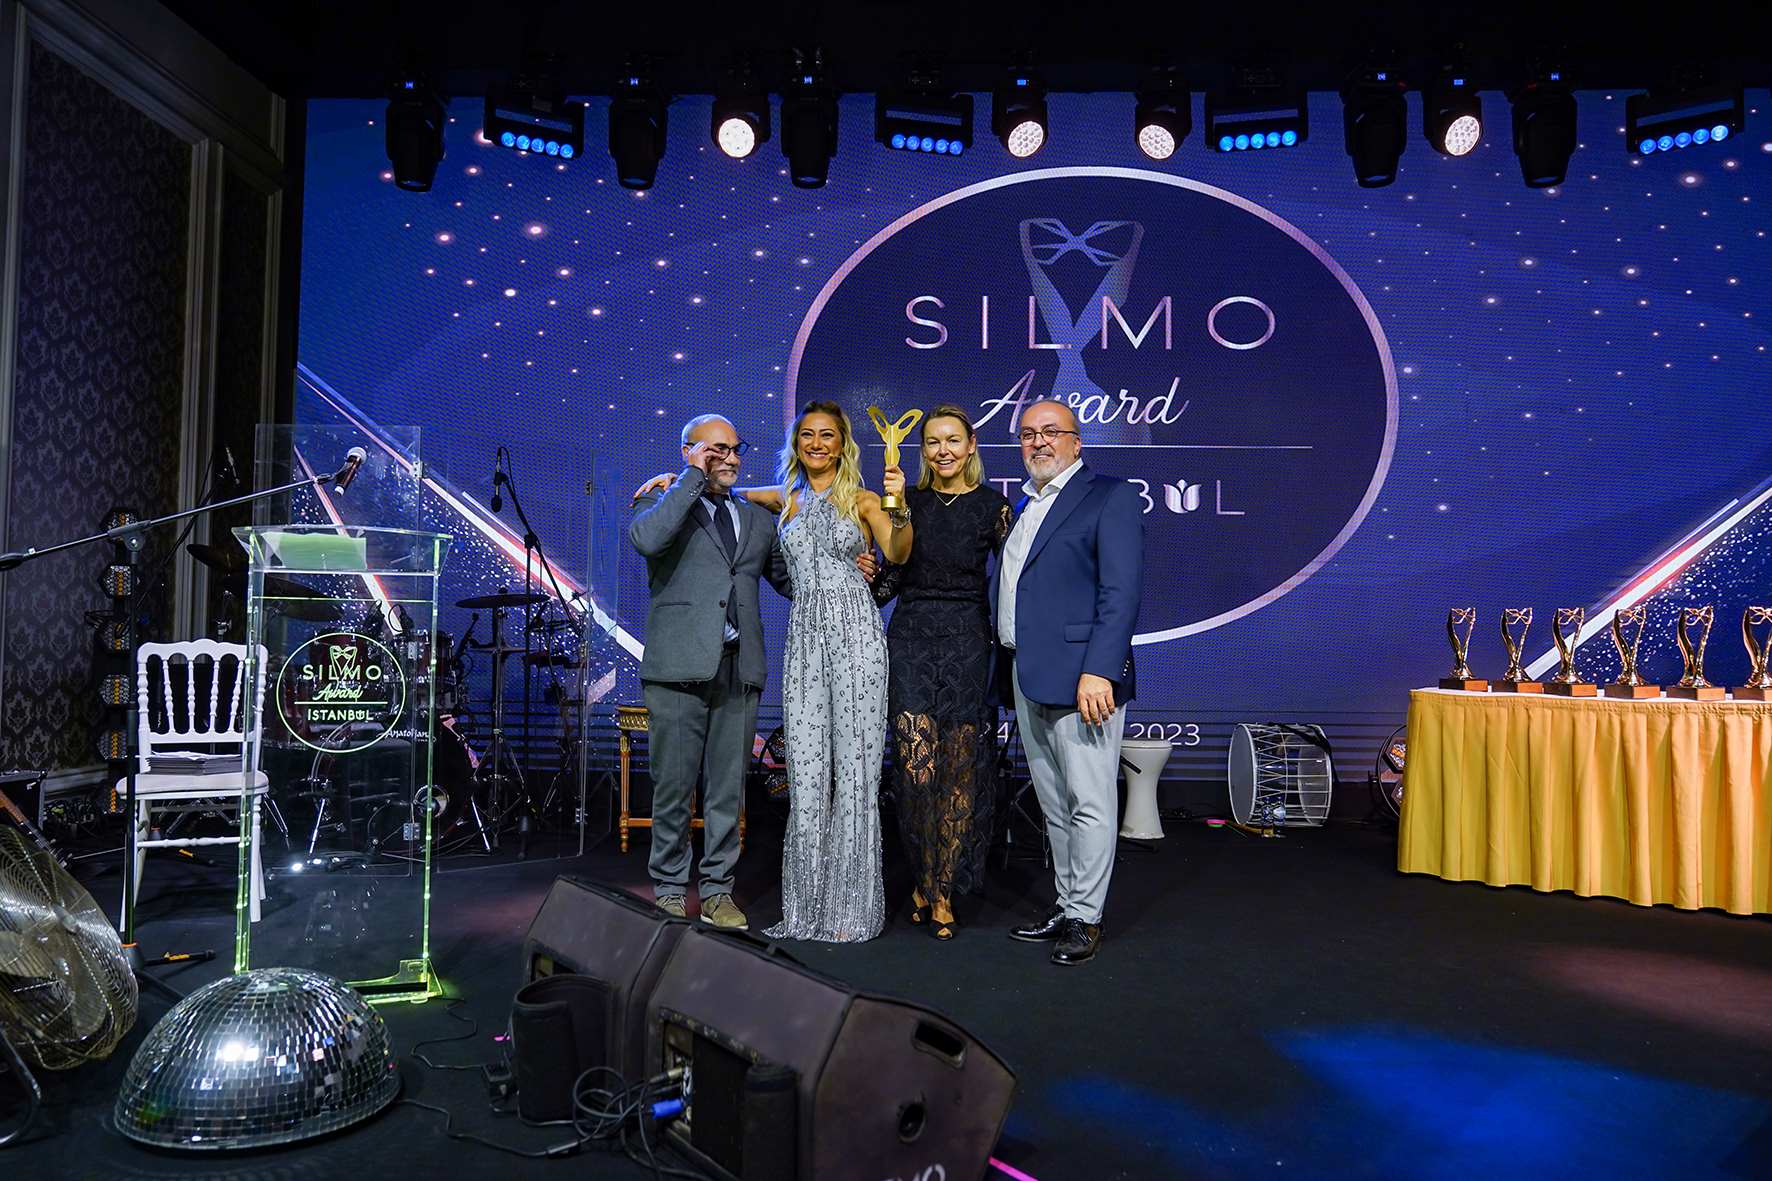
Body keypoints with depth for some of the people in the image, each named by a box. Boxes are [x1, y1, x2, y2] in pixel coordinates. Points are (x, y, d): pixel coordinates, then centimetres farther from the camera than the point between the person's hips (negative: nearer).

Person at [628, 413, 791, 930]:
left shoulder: (758, 519, 18)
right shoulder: (663, 503, 5)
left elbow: (790, 580, 22)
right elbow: (646, 539, -19)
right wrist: (693, 478, -11)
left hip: (739, 669, 4)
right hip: (680, 669, -4)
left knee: (728, 790, 8)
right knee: (673, 789, 3)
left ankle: (717, 891, 19)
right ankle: (670, 891, 17)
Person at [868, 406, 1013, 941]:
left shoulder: (993, 505, 4)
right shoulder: (907, 500, 9)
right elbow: (890, 577, 10)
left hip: (968, 642, -1)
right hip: (911, 640, 1)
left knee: (961, 768, 0)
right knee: (916, 765, -5)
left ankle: (942, 888, 12)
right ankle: (924, 880, 14)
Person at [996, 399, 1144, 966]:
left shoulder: (1110, 496, -5)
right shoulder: (1026, 504, 19)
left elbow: (1120, 593, -14)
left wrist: (1099, 671, -22)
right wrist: (1011, 670, 10)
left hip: (1081, 677, -8)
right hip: (1029, 679, 8)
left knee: (1090, 802, -2)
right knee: (1054, 805, 15)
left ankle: (1086, 918, 8)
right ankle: (1066, 906, 26)